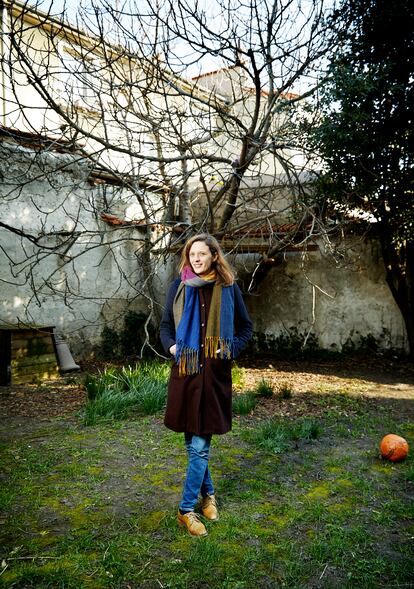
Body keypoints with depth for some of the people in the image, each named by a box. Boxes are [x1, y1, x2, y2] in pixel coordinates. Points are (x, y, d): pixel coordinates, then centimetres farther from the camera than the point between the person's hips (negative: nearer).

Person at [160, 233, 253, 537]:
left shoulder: (228, 287, 1)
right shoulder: (179, 286, 4)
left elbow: (246, 326, 10)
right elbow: (166, 325, 12)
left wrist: (232, 349, -5)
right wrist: (171, 346, -6)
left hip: (214, 372, -2)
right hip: (185, 370, 2)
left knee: (200, 445, 0)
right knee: (194, 442, 12)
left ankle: (187, 508, 15)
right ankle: (208, 493, 35)